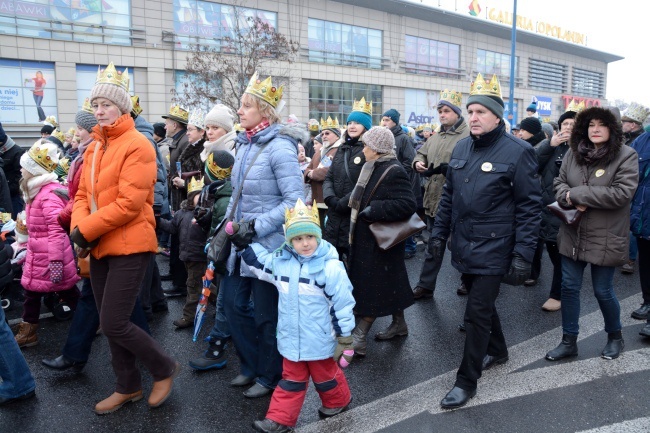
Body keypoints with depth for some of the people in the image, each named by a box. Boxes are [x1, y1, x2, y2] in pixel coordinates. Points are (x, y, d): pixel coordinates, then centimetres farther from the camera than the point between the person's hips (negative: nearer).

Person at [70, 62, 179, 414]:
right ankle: (128, 387, 30)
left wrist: (87, 230, -15)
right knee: (109, 323, 13)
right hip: (99, 246, 8)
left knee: (114, 324, -7)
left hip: (128, 245, -8)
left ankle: (164, 368, 16)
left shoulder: (137, 145, -12)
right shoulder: (94, 147, 14)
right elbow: (83, 194, 13)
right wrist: (79, 226, -6)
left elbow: (129, 204, -20)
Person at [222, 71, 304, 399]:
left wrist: (257, 227, -23)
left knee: (267, 314, 7)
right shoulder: (244, 144, 8)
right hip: (242, 243, 8)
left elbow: (294, 199, -21)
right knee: (234, 304, 15)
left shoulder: (279, 147, -16)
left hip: (269, 245, -8)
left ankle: (269, 376, 28)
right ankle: (251, 366, 36)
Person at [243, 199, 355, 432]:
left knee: (326, 376, 19)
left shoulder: (330, 267, -21)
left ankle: (337, 401, 45)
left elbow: (342, 305, -17)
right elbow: (256, 260, 13)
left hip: (319, 341, -4)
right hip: (291, 339, 4)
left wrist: (345, 340, -13)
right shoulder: (280, 261, -5)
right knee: (291, 379, 18)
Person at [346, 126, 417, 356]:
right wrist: (355, 202, 7)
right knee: (388, 285, 19)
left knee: (374, 287, -2)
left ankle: (358, 338, 4)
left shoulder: (394, 172, -19)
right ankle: (399, 324, 34)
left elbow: (407, 205, -28)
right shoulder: (374, 168, 10)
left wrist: (373, 210, -26)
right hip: (367, 238, 10)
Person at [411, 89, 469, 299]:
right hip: (433, 200, 7)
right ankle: (425, 285, 25)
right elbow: (421, 153, 24)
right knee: (432, 246, 16)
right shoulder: (435, 138, 14)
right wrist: (418, 162, 2)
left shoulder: (468, 137, -13)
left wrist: (448, 169, -28)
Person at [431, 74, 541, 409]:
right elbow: (448, 194, 14)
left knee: (477, 312, -2)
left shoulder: (517, 151, -12)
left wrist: (523, 255, -16)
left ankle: (466, 381, 13)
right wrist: (439, 233, 11)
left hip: (493, 249, -6)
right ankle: (497, 350, 45)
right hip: (463, 244, 6)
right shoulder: (461, 147, 7)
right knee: (481, 302, 21)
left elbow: (529, 206, -12)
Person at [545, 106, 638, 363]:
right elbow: (559, 183, 7)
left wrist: (577, 194, -19)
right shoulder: (573, 154, 5)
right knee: (569, 287, 9)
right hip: (573, 234, 5)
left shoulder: (626, 156, -10)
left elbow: (622, 193, -21)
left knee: (603, 291, 8)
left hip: (605, 238, -4)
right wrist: (570, 200, -16)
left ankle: (615, 337, 36)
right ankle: (569, 341, 23)